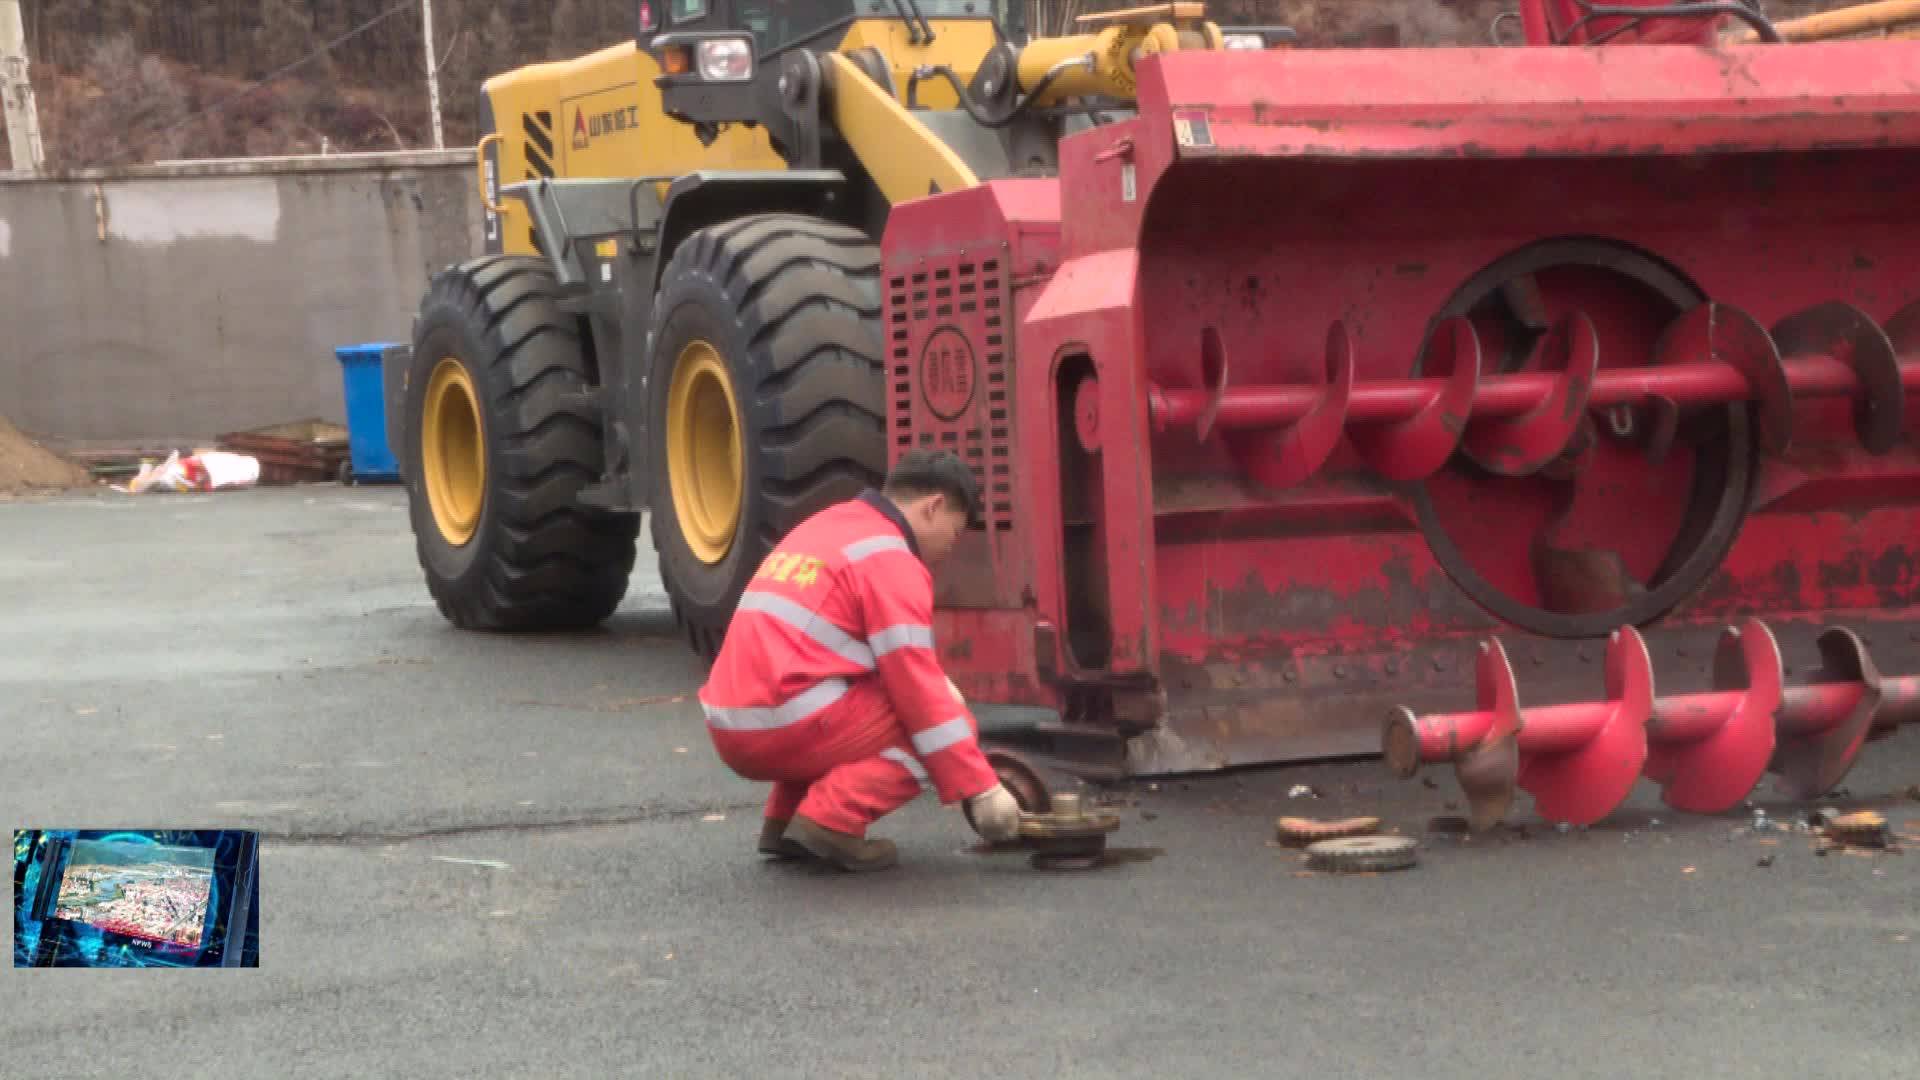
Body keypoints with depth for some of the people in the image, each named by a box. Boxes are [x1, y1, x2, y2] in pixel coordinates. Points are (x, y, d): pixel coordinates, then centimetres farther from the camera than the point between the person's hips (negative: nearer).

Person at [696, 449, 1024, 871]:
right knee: (949, 725, 3)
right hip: (790, 727, -9)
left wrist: (936, 682, 17)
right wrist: (981, 789, -8)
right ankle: (831, 819, -14)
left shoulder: (827, 526, 21)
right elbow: (917, 686, -11)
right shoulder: (890, 559, -7)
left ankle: (784, 819, 16)